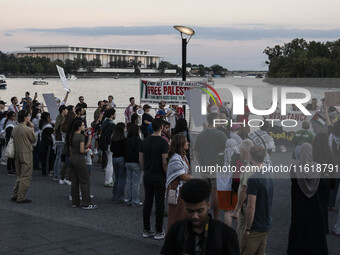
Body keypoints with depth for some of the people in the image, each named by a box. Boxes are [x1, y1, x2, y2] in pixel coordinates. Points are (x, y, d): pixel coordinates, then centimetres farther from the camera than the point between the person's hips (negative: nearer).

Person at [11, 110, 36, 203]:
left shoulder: (14, 129, 6)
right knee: (26, 177, -1)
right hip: (26, 154, -8)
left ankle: (14, 196, 20)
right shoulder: (28, 129, -16)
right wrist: (32, 128, 2)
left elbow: (14, 140, 12)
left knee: (19, 176, 18)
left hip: (17, 154, 8)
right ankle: (21, 198, 0)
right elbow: (34, 140, -3)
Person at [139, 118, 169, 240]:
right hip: (159, 178, -6)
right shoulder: (163, 142, -14)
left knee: (147, 202, 11)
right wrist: (168, 175, -5)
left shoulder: (145, 142, 4)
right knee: (159, 204, 1)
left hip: (147, 177, 6)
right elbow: (165, 162, -17)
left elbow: (141, 160, 9)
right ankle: (159, 232, 5)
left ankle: (146, 230, 17)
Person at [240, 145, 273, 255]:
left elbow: (251, 207, -21)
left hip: (256, 228, -8)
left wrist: (247, 228, -13)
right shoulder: (268, 176, 6)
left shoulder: (253, 179, -21)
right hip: (266, 225, 8)